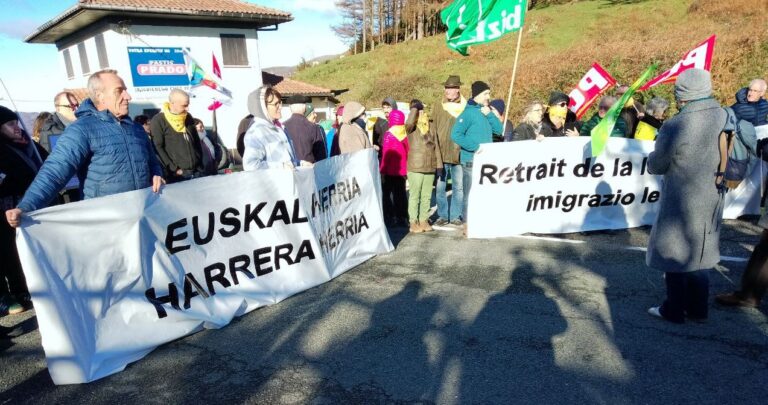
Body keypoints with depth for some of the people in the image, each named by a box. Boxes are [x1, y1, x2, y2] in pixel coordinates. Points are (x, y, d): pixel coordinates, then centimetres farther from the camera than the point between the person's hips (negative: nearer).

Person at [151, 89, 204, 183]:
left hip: (197, 172, 5)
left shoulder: (188, 118, 12)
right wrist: (174, 169, -15)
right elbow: (157, 147, -10)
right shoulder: (158, 121, -5)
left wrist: (200, 164, 9)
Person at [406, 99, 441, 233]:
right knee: (415, 196, 0)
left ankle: (423, 220, 22)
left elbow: (435, 146, 14)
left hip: (430, 167, 6)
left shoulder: (429, 127, 13)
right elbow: (409, 123, -31)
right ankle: (413, 222, 7)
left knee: (426, 196, 11)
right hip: (415, 168, -6)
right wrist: (414, 108, -14)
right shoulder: (411, 128, -5)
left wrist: (438, 163, 8)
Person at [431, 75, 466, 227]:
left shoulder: (466, 106, 4)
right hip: (441, 155, 1)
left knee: (458, 187, 7)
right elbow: (432, 130, 3)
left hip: (460, 154, 0)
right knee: (440, 187, 4)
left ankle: (455, 216, 18)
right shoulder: (437, 106, 6)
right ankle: (442, 215, 17)